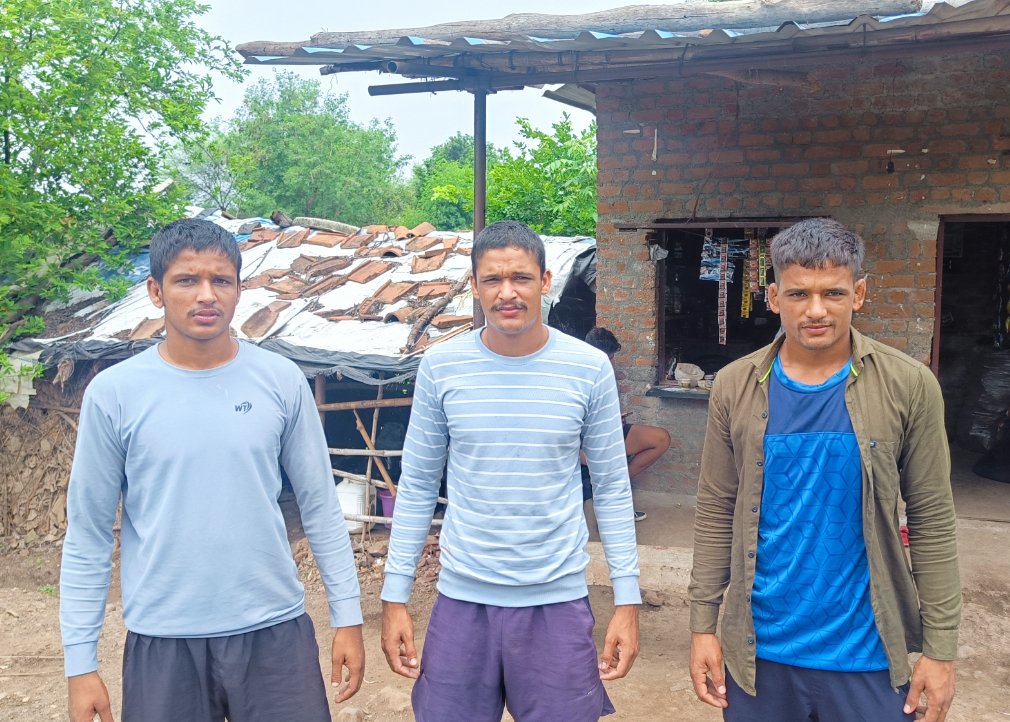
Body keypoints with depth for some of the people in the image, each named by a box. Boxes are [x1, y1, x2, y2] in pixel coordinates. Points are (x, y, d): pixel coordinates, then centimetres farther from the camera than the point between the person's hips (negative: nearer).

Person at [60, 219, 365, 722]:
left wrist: (347, 615, 3)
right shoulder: (114, 393, -5)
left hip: (276, 631, 1)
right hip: (162, 641, 0)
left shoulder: (282, 381, -3)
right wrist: (80, 660, -1)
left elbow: (320, 508, 3)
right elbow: (87, 535, 0)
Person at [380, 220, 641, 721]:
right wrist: (394, 597, 2)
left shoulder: (589, 369, -5)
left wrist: (627, 601, 0)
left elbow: (613, 491, 1)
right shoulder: (440, 367, -3)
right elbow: (416, 487, 3)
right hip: (461, 601, 1)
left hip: (558, 602, 0)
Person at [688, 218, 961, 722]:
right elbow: (715, 514, 1)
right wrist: (703, 624, 0)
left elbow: (932, 522, -4)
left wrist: (940, 647, -4)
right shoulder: (734, 387, -4)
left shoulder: (908, 386, -8)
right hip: (759, 648, 1)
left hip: (868, 652, -1)